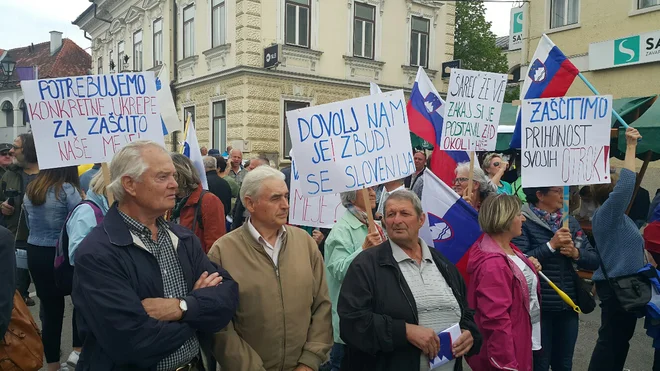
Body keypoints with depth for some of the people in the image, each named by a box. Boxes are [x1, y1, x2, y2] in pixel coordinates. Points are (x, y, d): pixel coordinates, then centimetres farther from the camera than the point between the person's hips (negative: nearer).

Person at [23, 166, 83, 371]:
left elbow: (30, 224, 18)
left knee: (50, 308, 12)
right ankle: (78, 350, 7)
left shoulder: (30, 190, 7)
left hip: (35, 254, 6)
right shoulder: (67, 190, -15)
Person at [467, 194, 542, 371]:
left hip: (519, 339, 10)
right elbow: (495, 320, -28)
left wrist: (529, 268, 4)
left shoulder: (508, 247, 4)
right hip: (507, 348, -10)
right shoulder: (492, 264, -28)